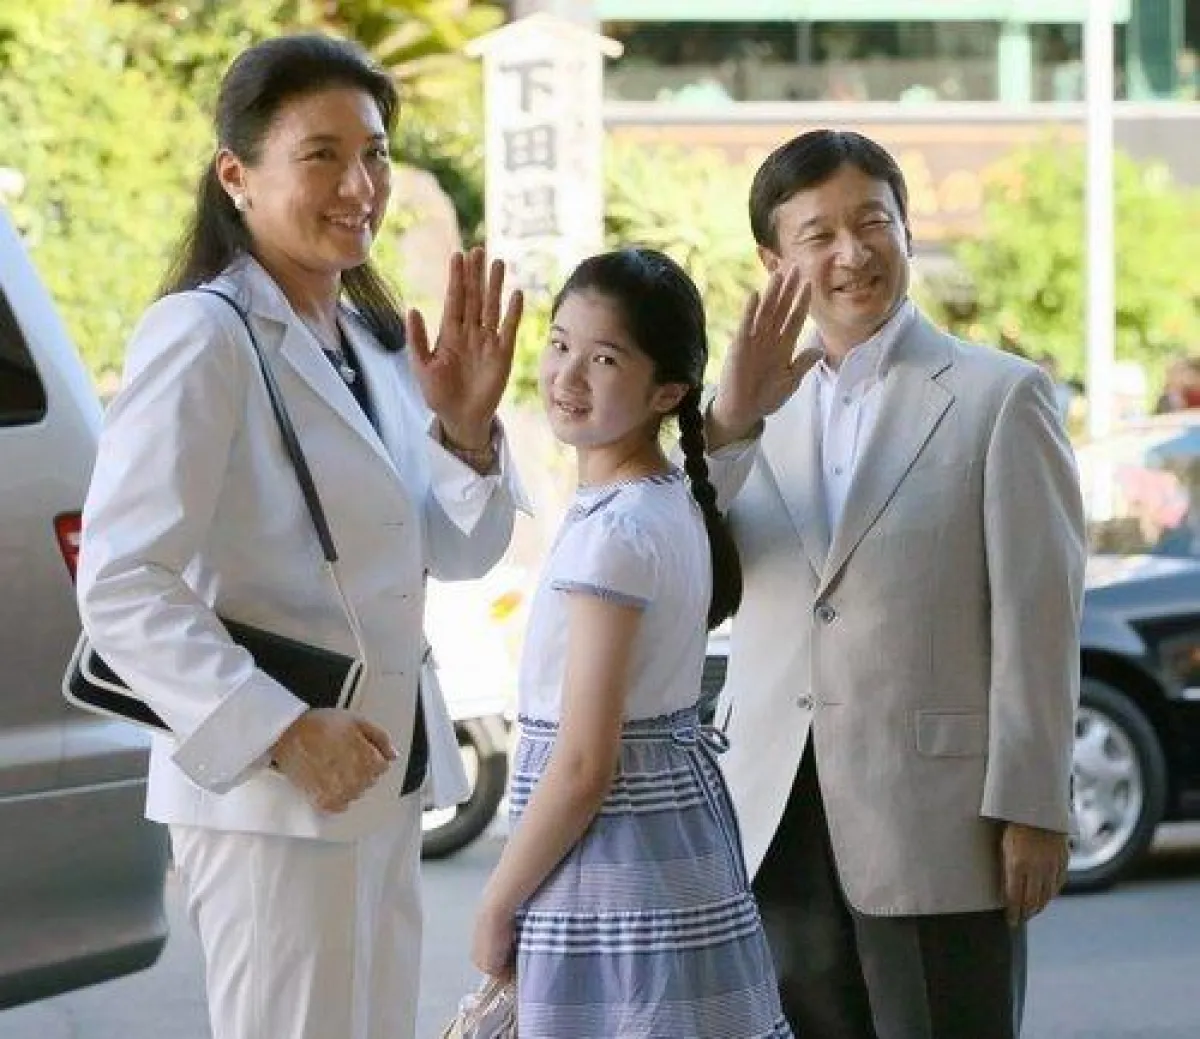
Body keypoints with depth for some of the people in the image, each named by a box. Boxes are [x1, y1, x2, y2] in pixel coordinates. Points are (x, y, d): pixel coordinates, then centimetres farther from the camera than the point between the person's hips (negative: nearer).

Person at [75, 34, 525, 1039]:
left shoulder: (374, 342, 12)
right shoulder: (203, 339, -13)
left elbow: (458, 552, 15)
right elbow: (119, 586, -19)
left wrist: (465, 425, -4)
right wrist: (282, 732, -25)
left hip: (386, 783, 8)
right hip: (271, 796, -8)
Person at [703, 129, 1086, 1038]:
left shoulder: (1000, 397, -2)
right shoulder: (762, 403, 11)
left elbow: (1039, 619, -6)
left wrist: (1031, 813, -11)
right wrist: (727, 423, -16)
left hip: (935, 824, -5)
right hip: (782, 826, 5)